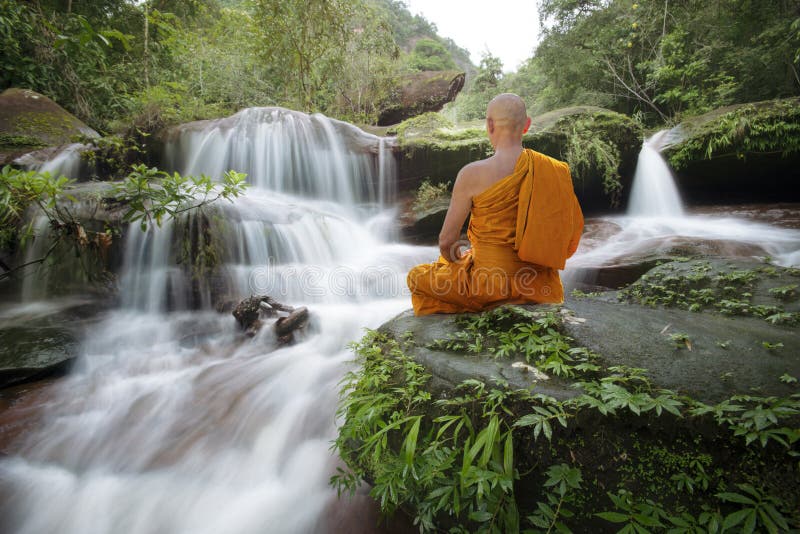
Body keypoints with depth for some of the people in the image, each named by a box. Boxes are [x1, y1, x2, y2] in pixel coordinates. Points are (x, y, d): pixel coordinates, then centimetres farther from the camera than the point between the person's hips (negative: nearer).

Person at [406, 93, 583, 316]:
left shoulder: (472, 174, -17)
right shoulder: (552, 170, -3)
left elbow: (446, 241, -9)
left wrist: (454, 256, 15)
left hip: (491, 283, -6)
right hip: (538, 284, 6)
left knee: (417, 276, 20)